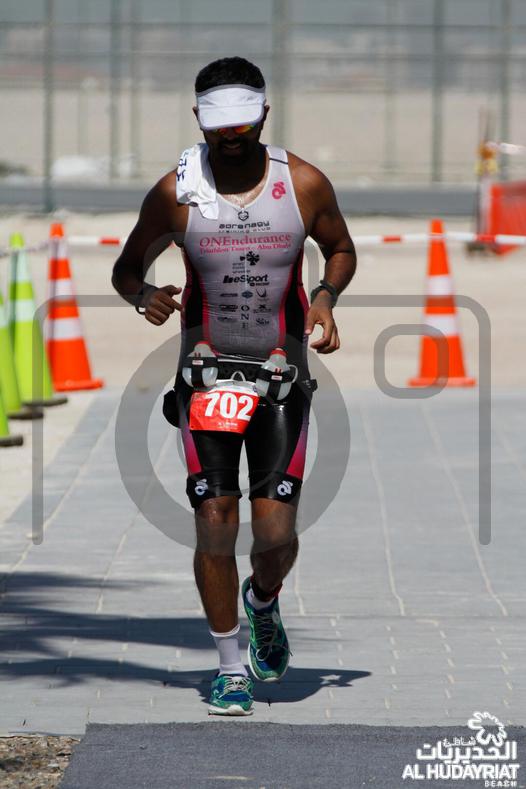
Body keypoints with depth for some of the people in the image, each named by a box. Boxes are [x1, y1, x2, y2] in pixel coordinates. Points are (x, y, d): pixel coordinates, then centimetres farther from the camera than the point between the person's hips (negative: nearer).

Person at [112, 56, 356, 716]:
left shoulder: (304, 184, -6)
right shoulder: (176, 191, -7)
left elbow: (341, 250, 13)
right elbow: (126, 269, 5)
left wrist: (325, 296, -7)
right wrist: (144, 296, -17)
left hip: (282, 372, 0)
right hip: (206, 369, 0)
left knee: (276, 530, -7)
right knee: (215, 522, -8)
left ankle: (263, 600, 29)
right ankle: (230, 667, 7)